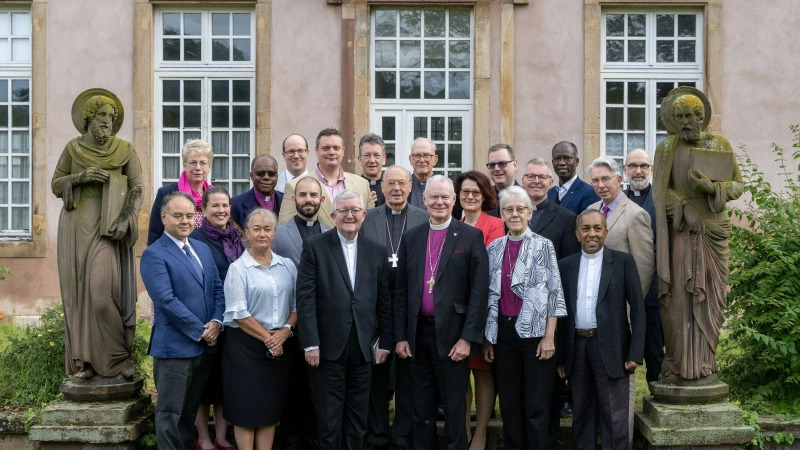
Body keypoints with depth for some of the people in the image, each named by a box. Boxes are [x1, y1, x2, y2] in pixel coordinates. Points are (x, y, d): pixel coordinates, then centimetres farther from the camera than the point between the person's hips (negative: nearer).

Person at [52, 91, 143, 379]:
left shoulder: (125, 150, 4)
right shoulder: (72, 148, 9)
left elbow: (138, 188, -1)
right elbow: (56, 185, 10)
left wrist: (126, 219, -15)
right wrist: (81, 176, -9)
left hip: (108, 226, -2)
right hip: (76, 226, 2)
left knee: (103, 288, -12)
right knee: (79, 290, 1)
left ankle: (116, 358, -2)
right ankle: (84, 361, 6)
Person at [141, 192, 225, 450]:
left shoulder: (203, 249, 12)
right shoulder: (154, 254, -10)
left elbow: (218, 288, 11)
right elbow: (166, 301, -18)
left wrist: (216, 322, -6)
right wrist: (200, 331, -15)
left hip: (205, 345, 7)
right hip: (175, 346, -7)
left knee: (190, 410, 17)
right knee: (170, 412, 4)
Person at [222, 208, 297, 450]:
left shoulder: (288, 266, 7)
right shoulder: (238, 268, -5)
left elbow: (297, 305, 7)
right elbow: (238, 313, -11)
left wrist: (285, 331, -9)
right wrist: (267, 338, -12)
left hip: (281, 345, 4)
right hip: (246, 345, -4)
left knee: (271, 407, 10)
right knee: (247, 407, 3)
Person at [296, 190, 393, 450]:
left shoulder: (377, 252, 8)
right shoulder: (314, 247, -2)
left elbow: (384, 302, 8)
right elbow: (305, 298, -7)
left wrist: (385, 343, 4)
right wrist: (310, 343, -12)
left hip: (363, 348, 3)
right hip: (328, 346, -3)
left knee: (358, 419, 13)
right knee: (329, 418, 7)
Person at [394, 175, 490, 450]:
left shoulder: (471, 237, -3)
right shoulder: (411, 238, 8)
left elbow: (479, 291, -7)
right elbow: (401, 291, 8)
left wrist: (467, 337, -12)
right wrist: (400, 336, 3)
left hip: (452, 334, -3)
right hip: (417, 333, 3)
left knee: (455, 409, 8)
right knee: (421, 409, 13)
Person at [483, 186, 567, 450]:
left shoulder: (543, 246, -2)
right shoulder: (494, 248, 8)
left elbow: (554, 292, -5)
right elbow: (490, 294, 11)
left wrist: (549, 336, -11)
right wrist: (487, 337, 8)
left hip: (535, 331, -3)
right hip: (503, 332, 4)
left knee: (537, 404, 1)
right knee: (508, 403, 11)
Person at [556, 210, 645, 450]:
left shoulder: (623, 261, 0)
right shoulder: (565, 265, 8)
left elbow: (637, 308, -3)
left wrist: (635, 353, -9)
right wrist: (560, 357, 5)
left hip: (611, 348, -3)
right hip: (576, 348, 3)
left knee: (614, 416, 2)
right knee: (581, 413, 13)